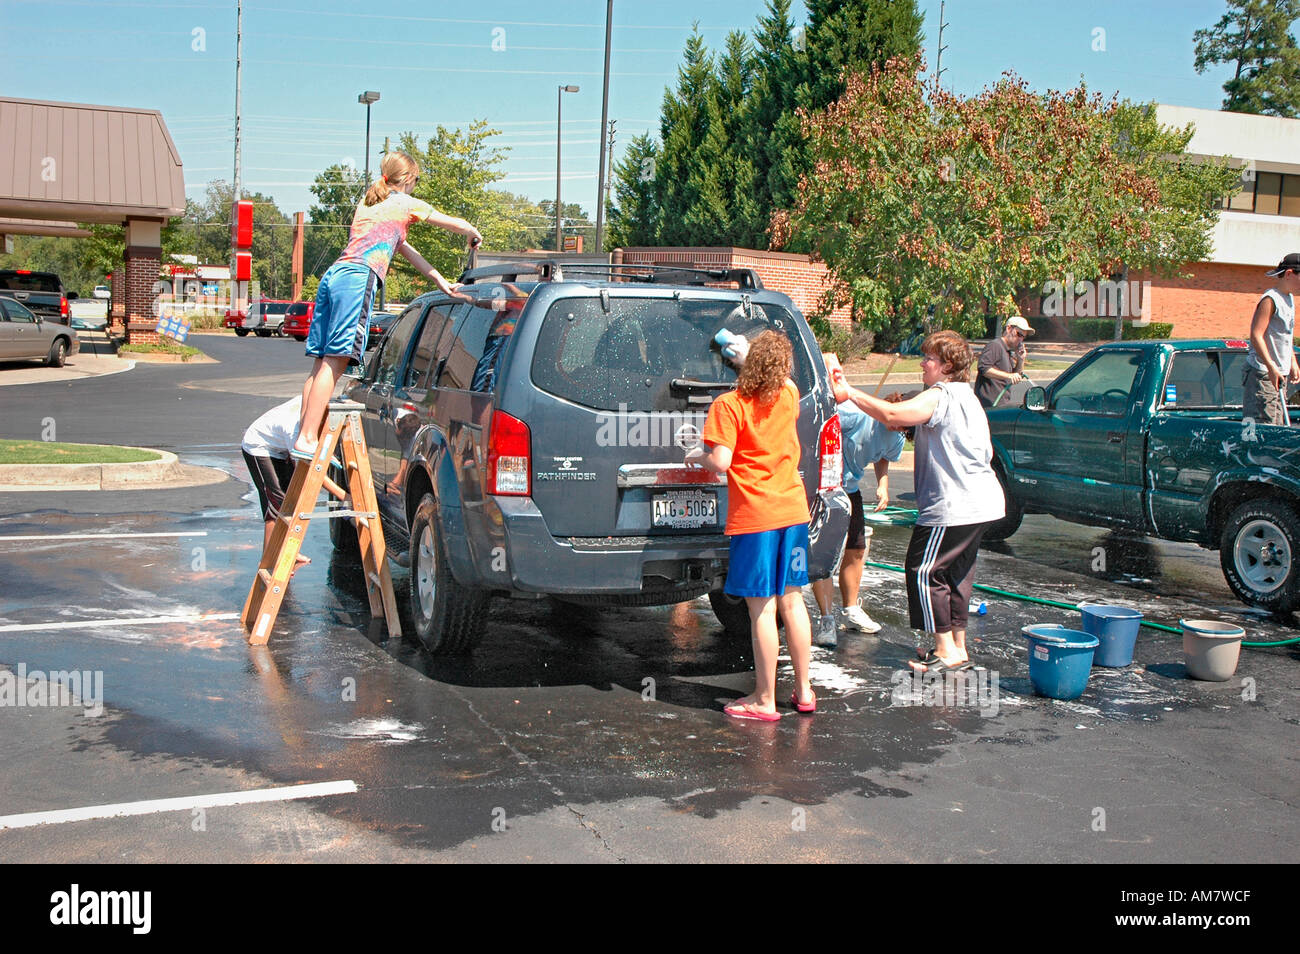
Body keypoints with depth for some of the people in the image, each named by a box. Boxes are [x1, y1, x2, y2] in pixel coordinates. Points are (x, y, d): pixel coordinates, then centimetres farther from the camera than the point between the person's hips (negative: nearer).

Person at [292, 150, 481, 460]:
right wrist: (474, 236, 46)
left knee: (322, 362, 5)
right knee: (334, 362, -14)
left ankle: (304, 435, 0)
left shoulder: (367, 204, 32)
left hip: (333, 275, 8)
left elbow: (405, 249, 36)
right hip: (358, 278, -8)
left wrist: (443, 284, 40)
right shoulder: (406, 205, 12)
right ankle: (307, 439, -21)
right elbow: (459, 225, 22)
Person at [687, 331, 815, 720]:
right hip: (793, 510, 6)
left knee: (762, 608, -1)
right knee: (792, 600, 14)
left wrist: (697, 456, 0)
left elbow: (720, 462, -17)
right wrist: (766, 367, 29)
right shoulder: (789, 396, 6)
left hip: (753, 516, -6)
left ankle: (764, 701, 5)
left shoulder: (729, 405, -13)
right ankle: (803, 691, 21)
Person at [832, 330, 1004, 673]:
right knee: (956, 571, 16)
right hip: (981, 502, 10)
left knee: (923, 571, -4)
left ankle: (945, 651, -1)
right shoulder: (965, 396, 19)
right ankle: (958, 649, 22)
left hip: (954, 505, -10)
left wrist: (850, 394, -19)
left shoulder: (941, 395, -14)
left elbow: (892, 415, -26)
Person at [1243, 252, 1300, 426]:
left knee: (1278, 428, 9)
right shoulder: (1271, 299, -14)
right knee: (1263, 426, -13)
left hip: (1279, 373, 10)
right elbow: (1256, 335, -22)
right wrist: (1272, 368, -27)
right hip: (1262, 374, -10)